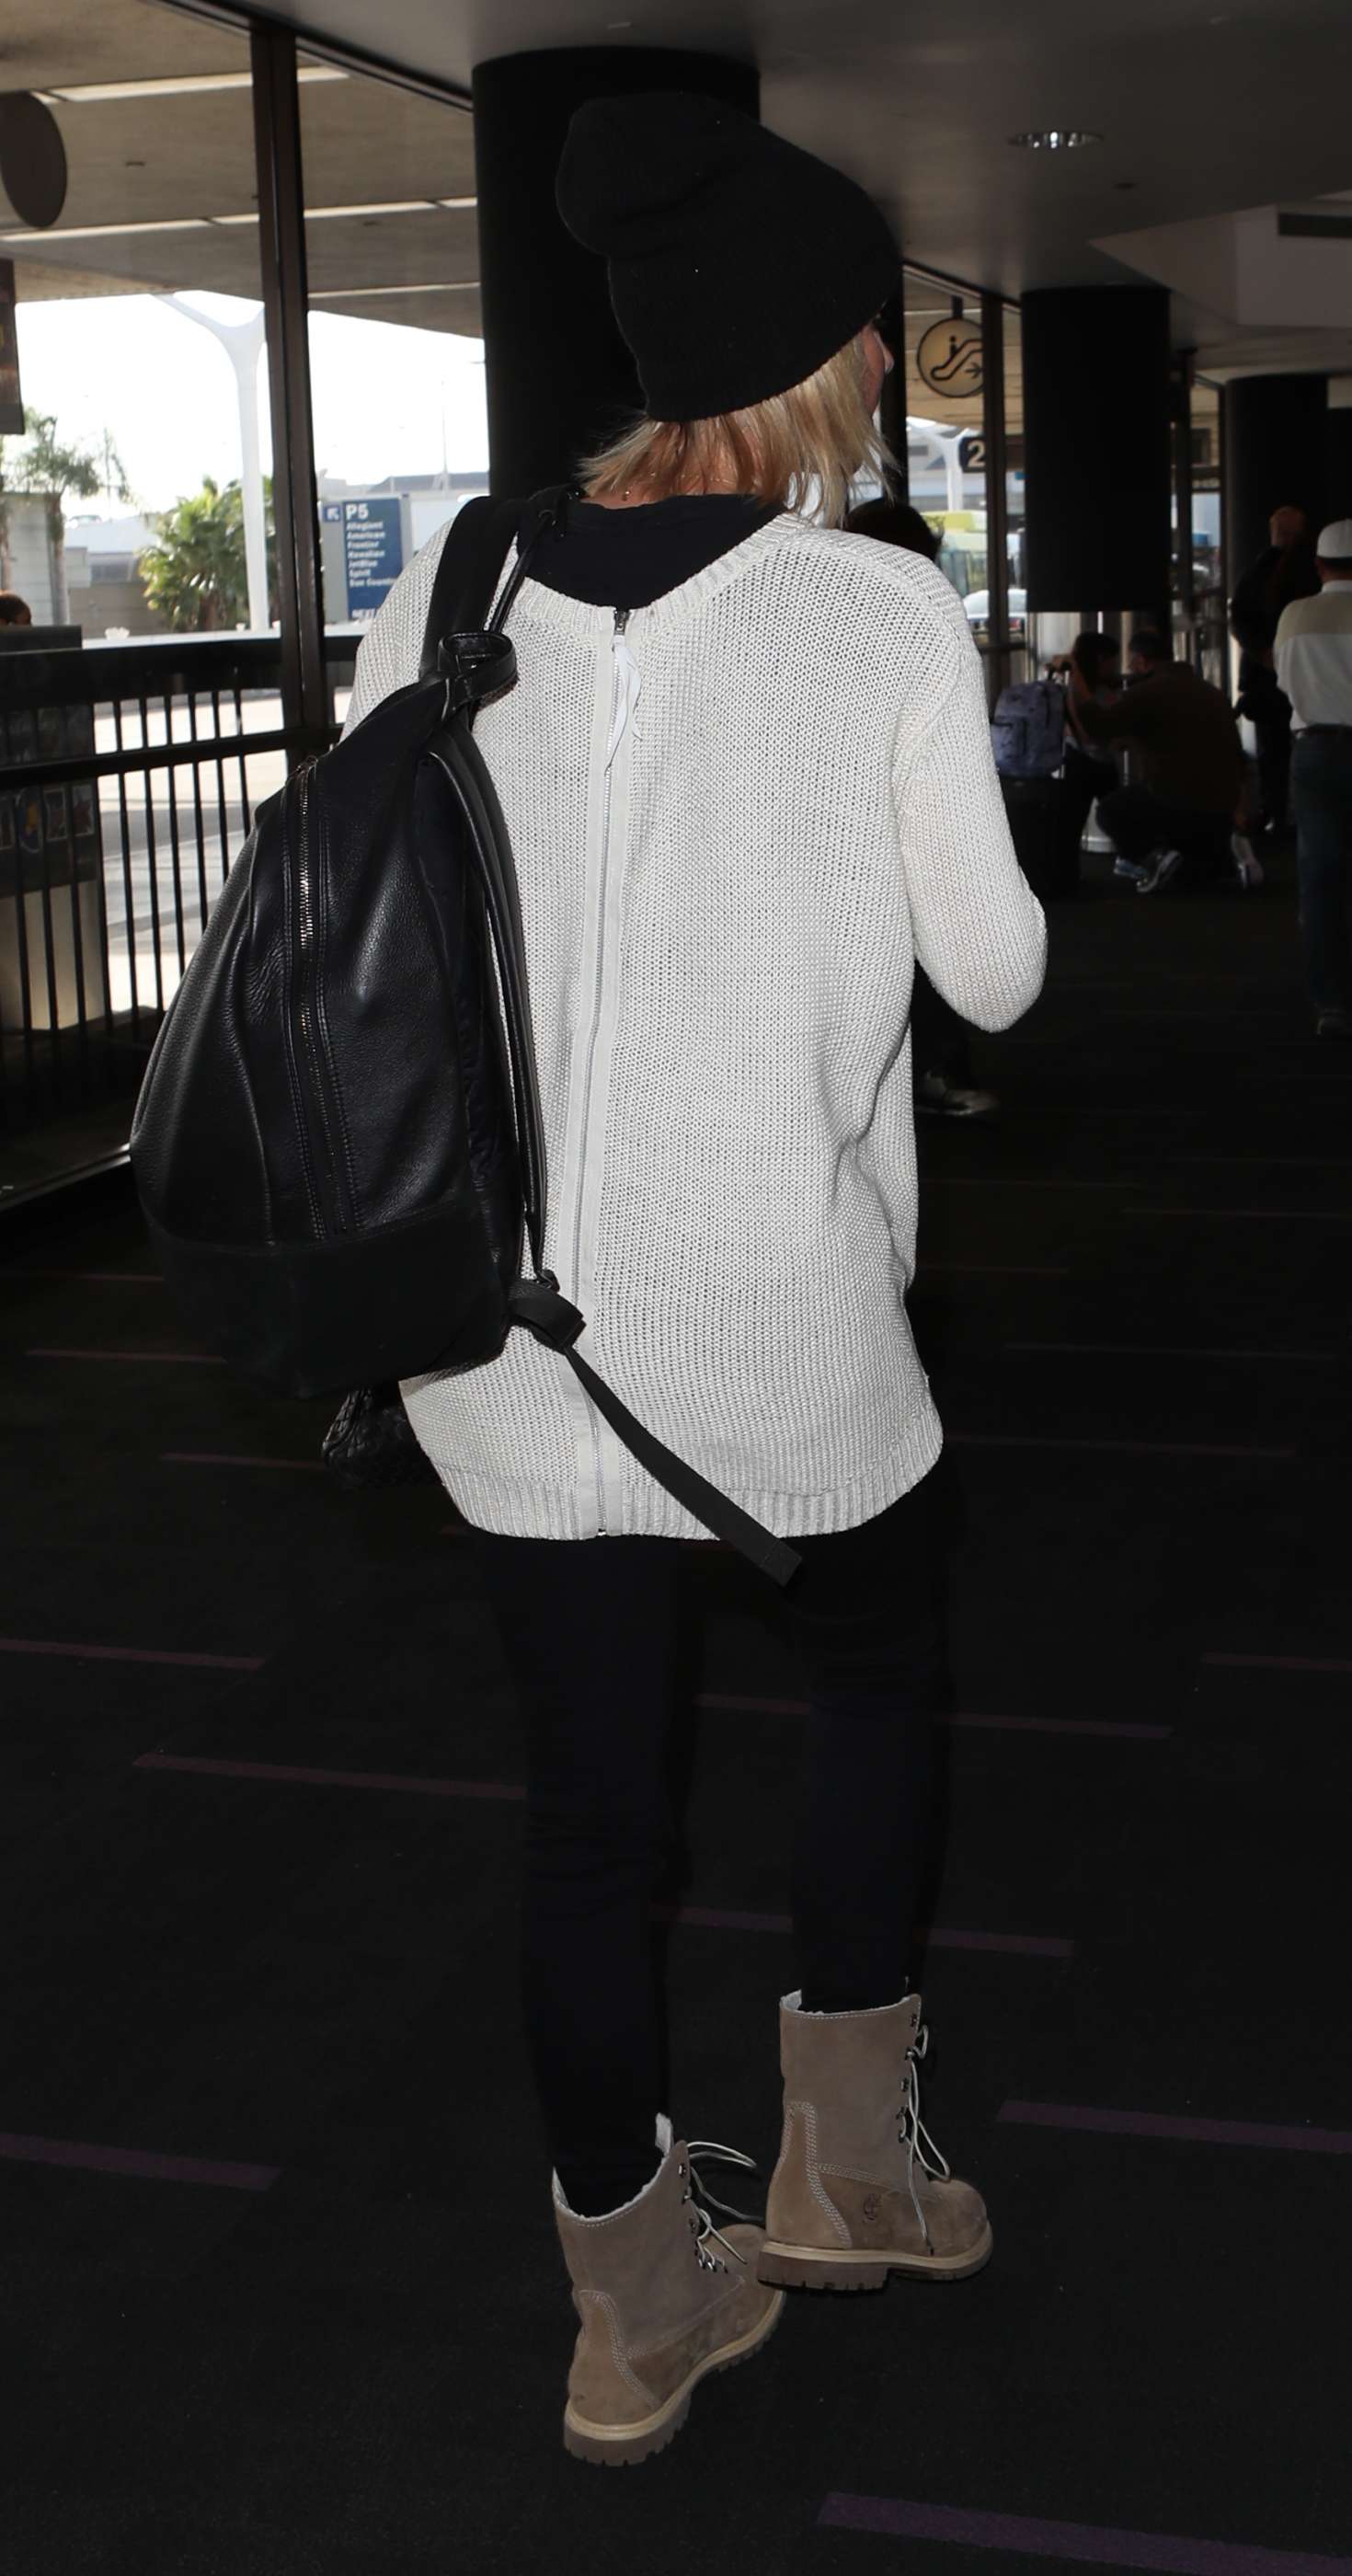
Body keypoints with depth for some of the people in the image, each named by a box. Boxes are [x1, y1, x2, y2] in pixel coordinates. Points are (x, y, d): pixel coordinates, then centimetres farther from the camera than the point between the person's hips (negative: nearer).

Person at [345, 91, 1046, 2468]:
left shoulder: (439, 611, -1)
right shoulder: (884, 619, -11)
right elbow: (994, 972, -3)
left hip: (504, 1325, 3)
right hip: (781, 1314, -3)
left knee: (586, 1802, 14)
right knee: (876, 1669, 26)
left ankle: (640, 2315, 30)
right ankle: (845, 2157, 36)